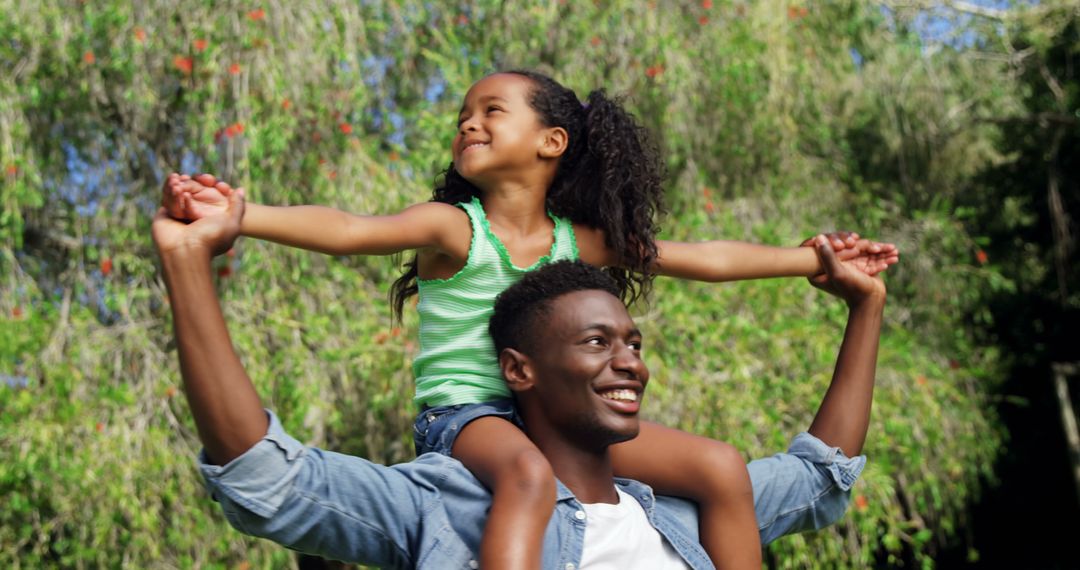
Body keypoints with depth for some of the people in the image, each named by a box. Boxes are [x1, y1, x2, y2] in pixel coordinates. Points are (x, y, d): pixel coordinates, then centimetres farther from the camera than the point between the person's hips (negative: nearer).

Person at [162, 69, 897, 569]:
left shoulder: (581, 242, 9)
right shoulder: (453, 227, -4)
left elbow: (706, 259, 14)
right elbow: (349, 230, -21)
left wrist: (816, 258, 15)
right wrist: (238, 215, -37)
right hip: (464, 414, -5)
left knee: (722, 468, -5)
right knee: (529, 470, -41)